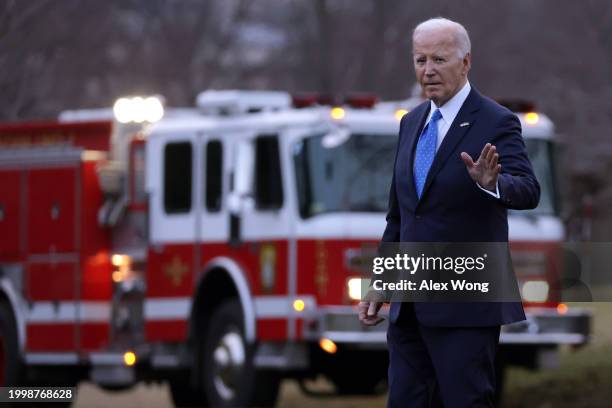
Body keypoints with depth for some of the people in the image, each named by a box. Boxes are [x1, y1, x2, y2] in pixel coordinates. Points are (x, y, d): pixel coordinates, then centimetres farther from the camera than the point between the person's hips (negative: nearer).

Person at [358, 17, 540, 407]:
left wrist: (491, 183, -44)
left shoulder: (496, 123, -8)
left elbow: (528, 191, -22)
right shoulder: (412, 123, 13)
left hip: (465, 306, -7)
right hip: (409, 304, 7)